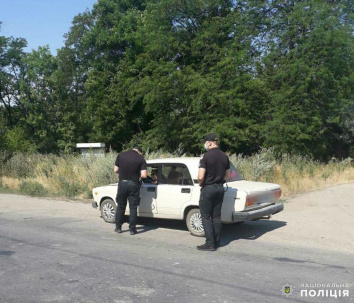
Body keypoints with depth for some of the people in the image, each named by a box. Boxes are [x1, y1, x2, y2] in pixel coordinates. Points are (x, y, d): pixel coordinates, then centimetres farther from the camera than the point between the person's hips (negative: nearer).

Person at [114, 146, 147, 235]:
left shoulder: (121, 155, 3)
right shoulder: (141, 159, -4)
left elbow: (116, 170, 3)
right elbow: (144, 175, -11)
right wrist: (137, 175, 9)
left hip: (122, 183, 2)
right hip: (133, 185, -2)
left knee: (120, 206, 14)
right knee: (133, 207, 6)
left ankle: (118, 227, 19)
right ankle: (132, 229, 8)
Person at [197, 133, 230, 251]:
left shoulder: (207, 156, -15)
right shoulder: (224, 156, 5)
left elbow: (201, 176, -20)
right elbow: (227, 175, 13)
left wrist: (200, 184, -1)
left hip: (208, 188, -6)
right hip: (220, 188, 7)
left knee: (206, 217, 1)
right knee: (216, 216, 13)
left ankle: (210, 243, 0)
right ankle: (216, 242, 18)